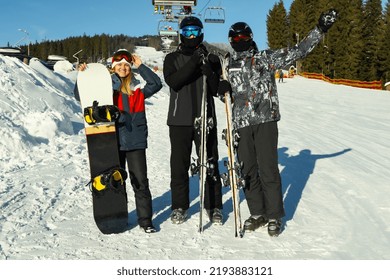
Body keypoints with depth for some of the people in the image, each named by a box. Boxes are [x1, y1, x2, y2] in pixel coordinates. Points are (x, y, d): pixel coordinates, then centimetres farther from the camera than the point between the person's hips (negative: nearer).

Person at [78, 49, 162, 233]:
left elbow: (156, 84, -7)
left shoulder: (138, 88, 6)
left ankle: (145, 220, 9)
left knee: (140, 182, 0)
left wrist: (141, 66, -5)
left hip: (136, 142, 0)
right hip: (113, 142, 1)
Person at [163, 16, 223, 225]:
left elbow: (217, 90, 0)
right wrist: (193, 63, -21)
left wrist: (208, 70, -16)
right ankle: (179, 206, 19)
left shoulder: (211, 59, 9)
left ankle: (214, 206, 15)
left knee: (210, 164, 3)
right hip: (179, 120, 0)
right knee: (179, 164, 6)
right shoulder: (172, 58, 7)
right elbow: (172, 81, -12)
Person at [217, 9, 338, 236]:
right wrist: (223, 87, 0)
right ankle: (258, 214, 20)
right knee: (248, 170, 6)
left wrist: (320, 29, -2)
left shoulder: (266, 58, 7)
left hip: (266, 120, -3)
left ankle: (274, 216, 8)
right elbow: (226, 93, 24)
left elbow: (297, 52, 3)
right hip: (241, 124, 4)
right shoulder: (229, 65, 17)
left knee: (268, 169, -5)